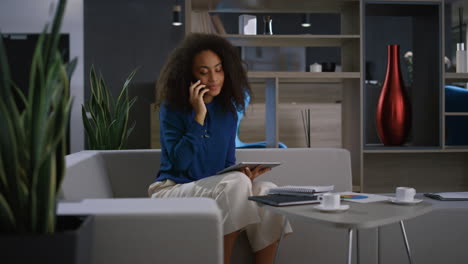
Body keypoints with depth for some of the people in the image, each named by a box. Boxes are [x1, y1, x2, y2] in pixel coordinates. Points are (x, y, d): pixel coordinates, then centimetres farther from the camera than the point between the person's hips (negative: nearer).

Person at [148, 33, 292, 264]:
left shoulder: (228, 111, 8)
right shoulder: (172, 108, -6)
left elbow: (228, 164, 12)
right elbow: (179, 161, -19)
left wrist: (243, 174, -11)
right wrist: (199, 116, -20)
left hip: (217, 190, 5)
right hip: (174, 190, -5)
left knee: (267, 192, -22)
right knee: (234, 184, -31)